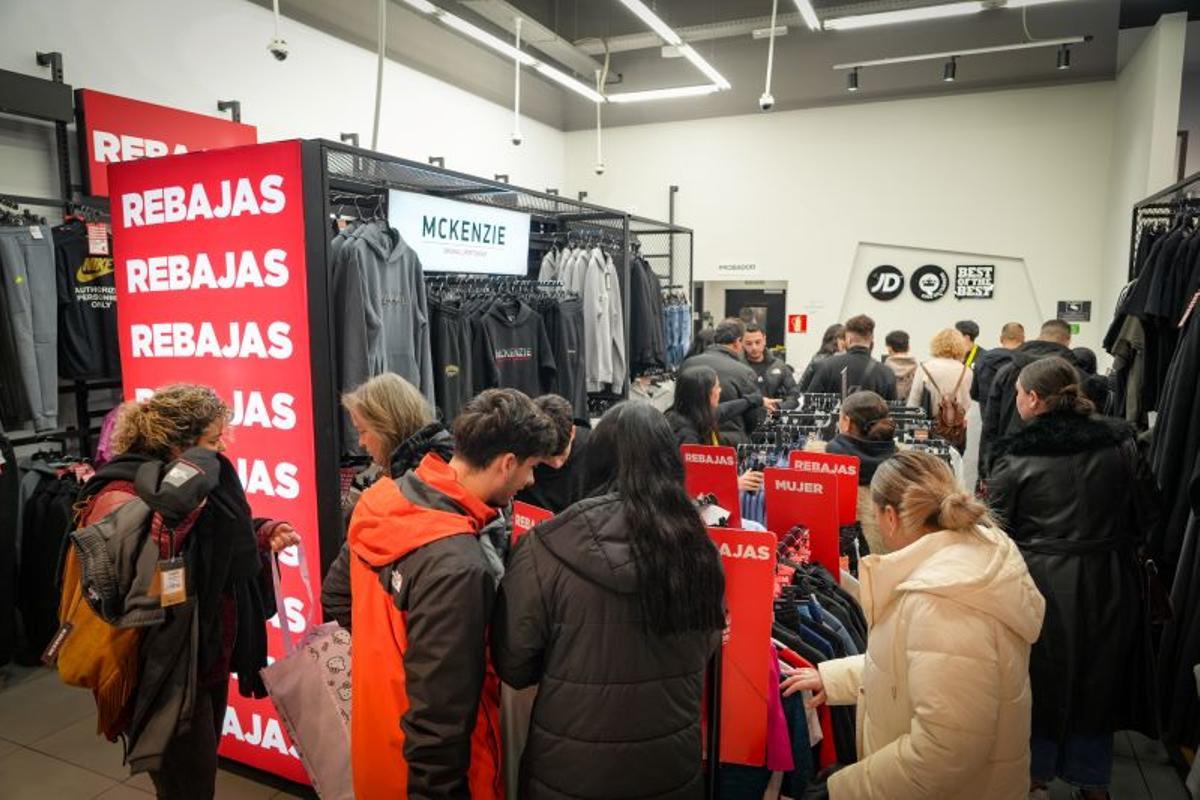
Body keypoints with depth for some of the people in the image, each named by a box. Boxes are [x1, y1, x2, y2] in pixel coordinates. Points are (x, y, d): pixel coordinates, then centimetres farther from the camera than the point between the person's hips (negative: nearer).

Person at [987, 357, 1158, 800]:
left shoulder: (1016, 457, -14)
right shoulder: (1121, 443, -4)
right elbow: (1146, 512, 5)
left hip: (1040, 584, -3)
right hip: (1108, 583, 3)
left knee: (1040, 677, 16)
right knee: (1097, 677, 20)